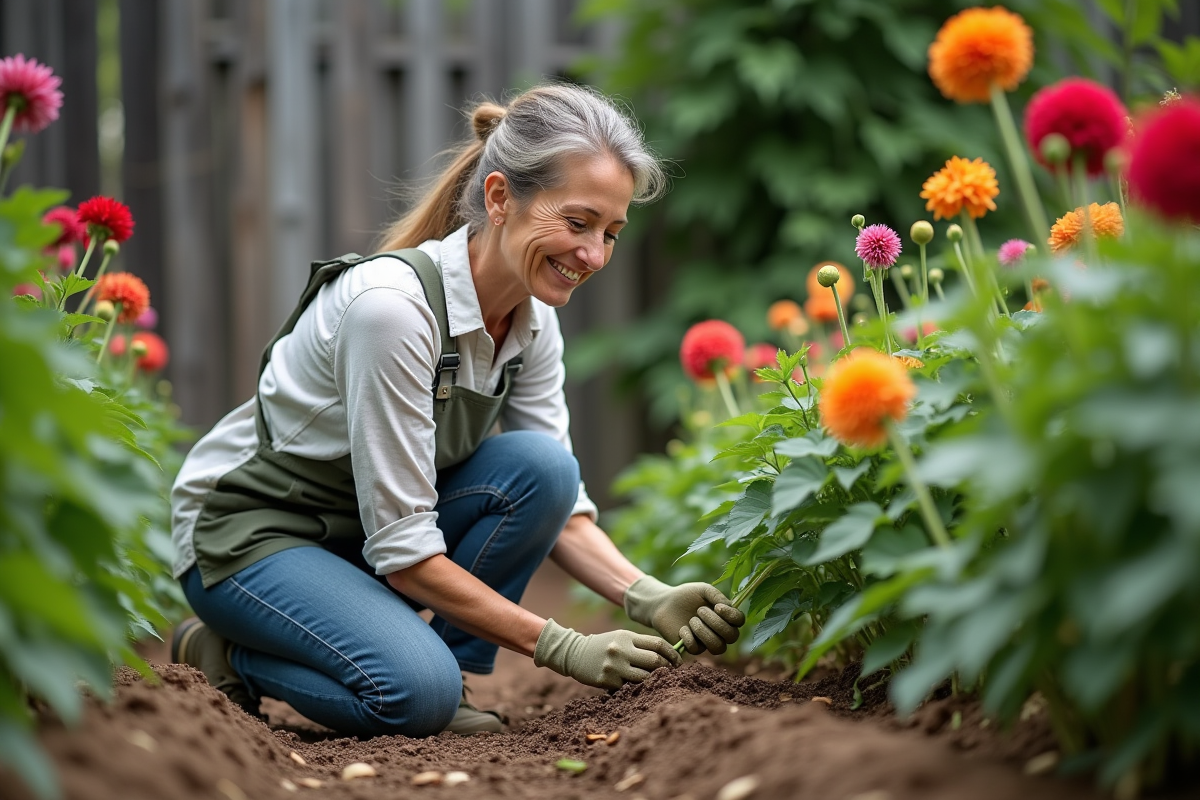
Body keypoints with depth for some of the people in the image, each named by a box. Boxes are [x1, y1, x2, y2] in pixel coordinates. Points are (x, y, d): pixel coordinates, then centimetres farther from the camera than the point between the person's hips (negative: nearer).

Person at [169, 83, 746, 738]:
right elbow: (403, 550, -29)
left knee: (539, 466, -20)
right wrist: (562, 648, -29)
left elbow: (559, 507, -3)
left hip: (362, 525, 7)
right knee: (418, 692, -31)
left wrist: (647, 598, -21)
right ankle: (229, 654, -3)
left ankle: (448, 678, -4)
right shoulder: (391, 304, -31)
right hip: (248, 530, -7)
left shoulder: (532, 317, -7)